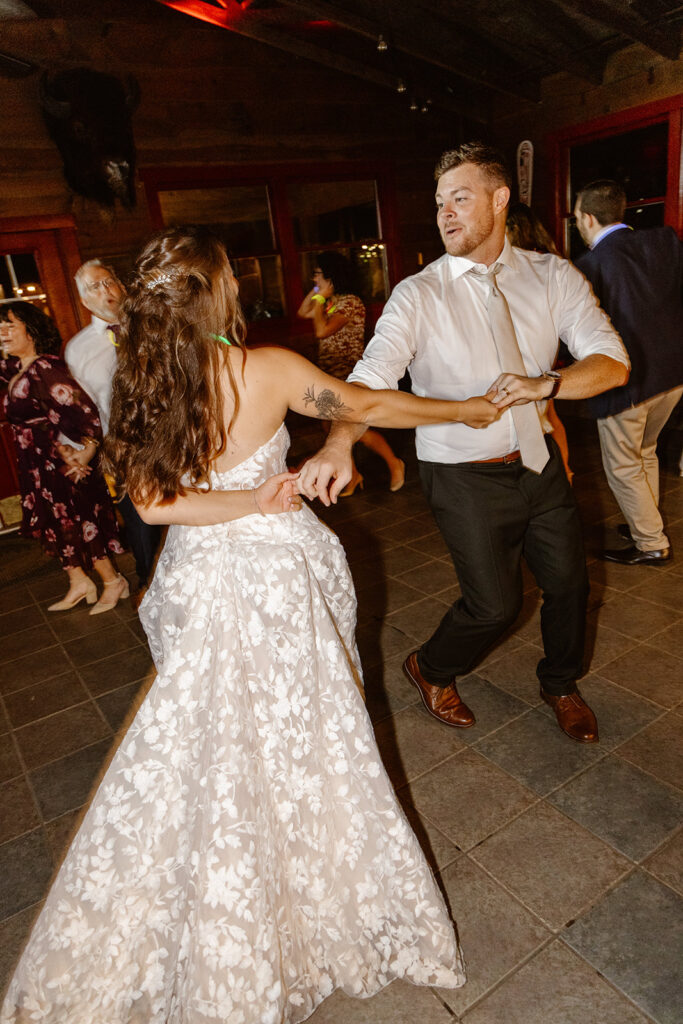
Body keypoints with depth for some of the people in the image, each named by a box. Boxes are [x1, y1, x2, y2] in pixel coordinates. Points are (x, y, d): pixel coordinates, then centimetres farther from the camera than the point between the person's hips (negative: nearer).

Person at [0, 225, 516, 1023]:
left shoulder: (139, 388, -6)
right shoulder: (269, 370, -14)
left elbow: (153, 502, -12)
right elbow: (369, 407, -4)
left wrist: (250, 500, -11)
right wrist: (466, 409, 9)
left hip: (202, 581, 3)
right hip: (279, 575, -2)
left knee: (205, 753, 19)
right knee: (296, 747, 16)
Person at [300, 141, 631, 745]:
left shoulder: (554, 277, -2)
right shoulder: (418, 296, -11)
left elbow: (612, 362, -10)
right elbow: (371, 378, -26)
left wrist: (545, 384, -30)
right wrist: (338, 446, -45)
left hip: (540, 461, 4)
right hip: (465, 475, -4)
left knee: (569, 581, 15)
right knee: (496, 604, -2)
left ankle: (560, 684, 46)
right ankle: (431, 670, 33)